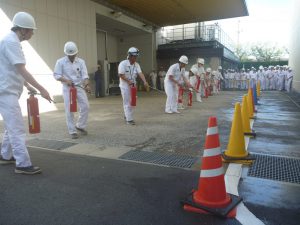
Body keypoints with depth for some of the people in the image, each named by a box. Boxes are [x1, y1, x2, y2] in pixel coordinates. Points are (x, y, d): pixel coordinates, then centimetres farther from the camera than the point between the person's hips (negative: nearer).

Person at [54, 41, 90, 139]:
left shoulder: (81, 61, 2)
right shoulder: (60, 62, -4)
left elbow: (85, 75, -6)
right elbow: (56, 75, -5)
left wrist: (87, 85, -24)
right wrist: (66, 80, -22)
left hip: (79, 87, 3)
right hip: (67, 88, -2)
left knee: (85, 106, -3)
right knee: (69, 110, -2)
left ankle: (80, 126, 18)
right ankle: (72, 131, 9)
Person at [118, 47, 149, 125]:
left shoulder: (136, 65, 1)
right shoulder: (123, 63, -13)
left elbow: (140, 73, -14)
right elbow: (121, 75, -17)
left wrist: (145, 82, -29)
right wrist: (129, 81, -27)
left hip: (133, 86, 6)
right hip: (125, 86, -6)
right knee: (127, 103, -4)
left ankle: (127, 116, 32)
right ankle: (129, 119, 3)